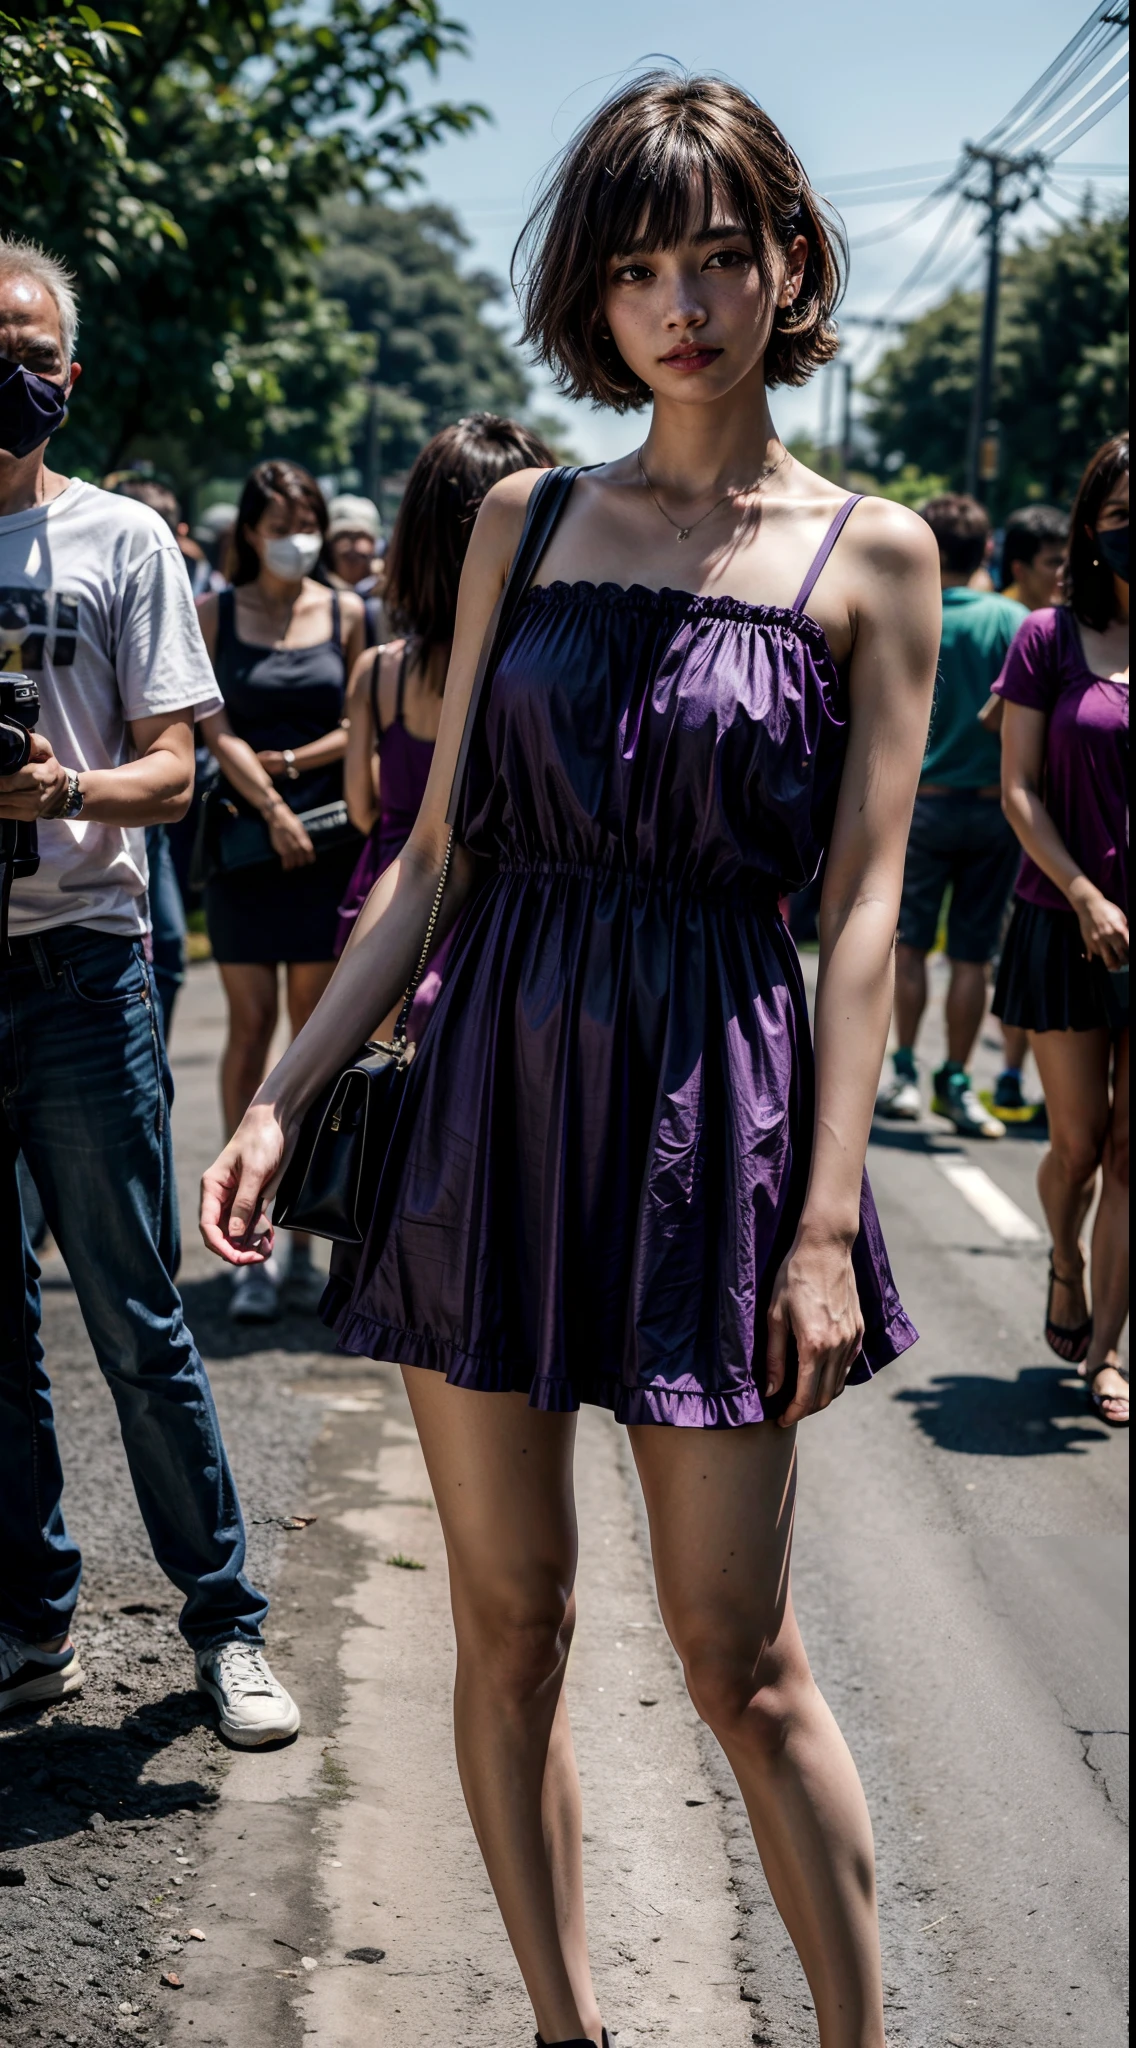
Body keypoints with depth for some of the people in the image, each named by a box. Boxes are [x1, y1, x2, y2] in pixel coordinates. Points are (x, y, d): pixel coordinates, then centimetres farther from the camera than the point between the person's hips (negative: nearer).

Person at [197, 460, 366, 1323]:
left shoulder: (344, 613, 9)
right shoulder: (216, 613, 5)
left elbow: (358, 726, 7)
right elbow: (217, 731, -3)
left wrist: (291, 761, -8)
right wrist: (272, 810, -14)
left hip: (327, 837, 1)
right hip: (244, 834, -1)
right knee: (252, 1025, -5)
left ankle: (304, 1238, 8)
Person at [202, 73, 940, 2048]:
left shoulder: (871, 554, 0)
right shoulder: (526, 521, 8)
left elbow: (863, 903, -4)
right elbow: (436, 852, 9)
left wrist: (827, 1221, -10)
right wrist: (283, 1094, 3)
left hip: (714, 1109, -3)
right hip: (493, 1088, 3)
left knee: (735, 1649, 0)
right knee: (507, 1621, 8)